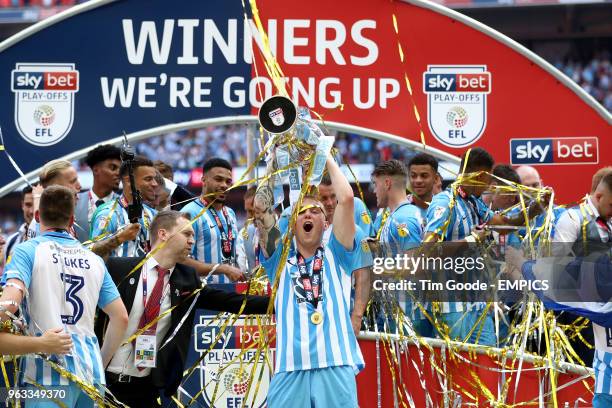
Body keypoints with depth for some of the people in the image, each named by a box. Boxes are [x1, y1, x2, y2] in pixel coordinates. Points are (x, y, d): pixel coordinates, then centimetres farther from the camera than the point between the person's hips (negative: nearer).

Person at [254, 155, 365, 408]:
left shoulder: (336, 256, 17)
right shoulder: (280, 260, 19)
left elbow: (346, 199, 6)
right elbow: (260, 207, 8)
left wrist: (326, 157, 15)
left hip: (336, 366, -1)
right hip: (290, 369, 1)